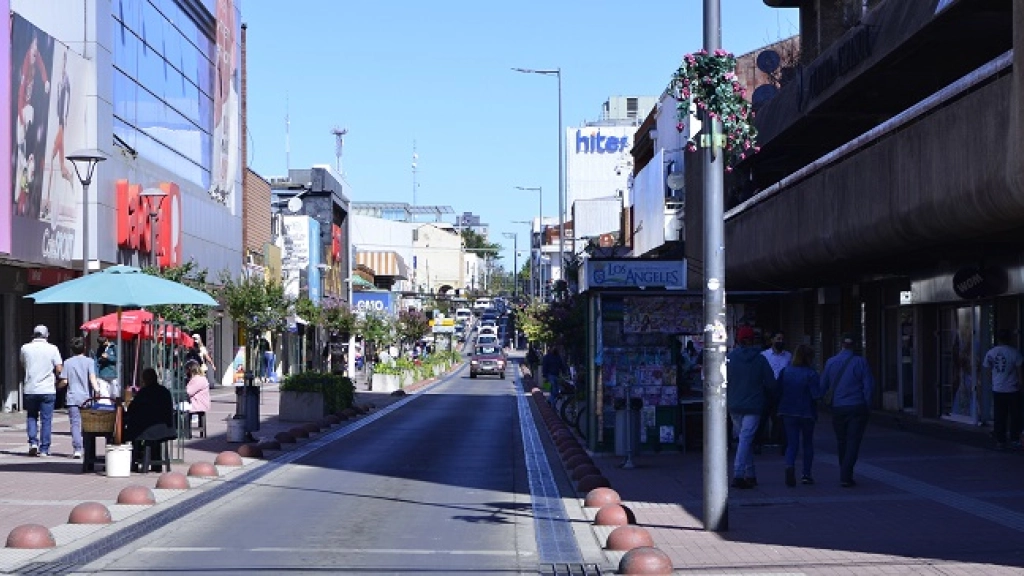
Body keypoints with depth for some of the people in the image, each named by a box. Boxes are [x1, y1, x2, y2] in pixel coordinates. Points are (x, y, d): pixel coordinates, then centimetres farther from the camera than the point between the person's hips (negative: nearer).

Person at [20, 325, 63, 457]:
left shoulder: (25, 348, 1)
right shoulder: (52, 349, -4)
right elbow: (59, 369, -7)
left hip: (30, 389, 1)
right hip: (48, 390, -1)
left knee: (31, 417, 17)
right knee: (46, 419, 4)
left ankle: (33, 441, 0)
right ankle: (44, 449, 4)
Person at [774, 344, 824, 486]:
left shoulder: (784, 371, -1)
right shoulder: (811, 373, -13)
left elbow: (777, 391, 2)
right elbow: (816, 394, -17)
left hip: (788, 412, 2)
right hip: (807, 413, -2)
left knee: (792, 443, 5)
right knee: (807, 443, 16)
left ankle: (790, 466, -23)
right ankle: (806, 474, 16)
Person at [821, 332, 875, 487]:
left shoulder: (831, 362, 2)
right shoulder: (860, 362, -6)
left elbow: (823, 387, 6)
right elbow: (869, 386, -7)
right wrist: (866, 403, 6)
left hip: (838, 408, 3)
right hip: (857, 407, -3)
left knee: (841, 441, 16)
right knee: (853, 441, -1)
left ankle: (845, 474, 25)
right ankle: (846, 476, -10)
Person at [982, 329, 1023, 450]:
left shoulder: (990, 353, 3)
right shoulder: (1014, 352, -8)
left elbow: (988, 371, 9)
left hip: (997, 390, 3)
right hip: (1012, 389, -3)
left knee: (999, 417, 6)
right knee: (1014, 416, 6)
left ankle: (1000, 441, 7)